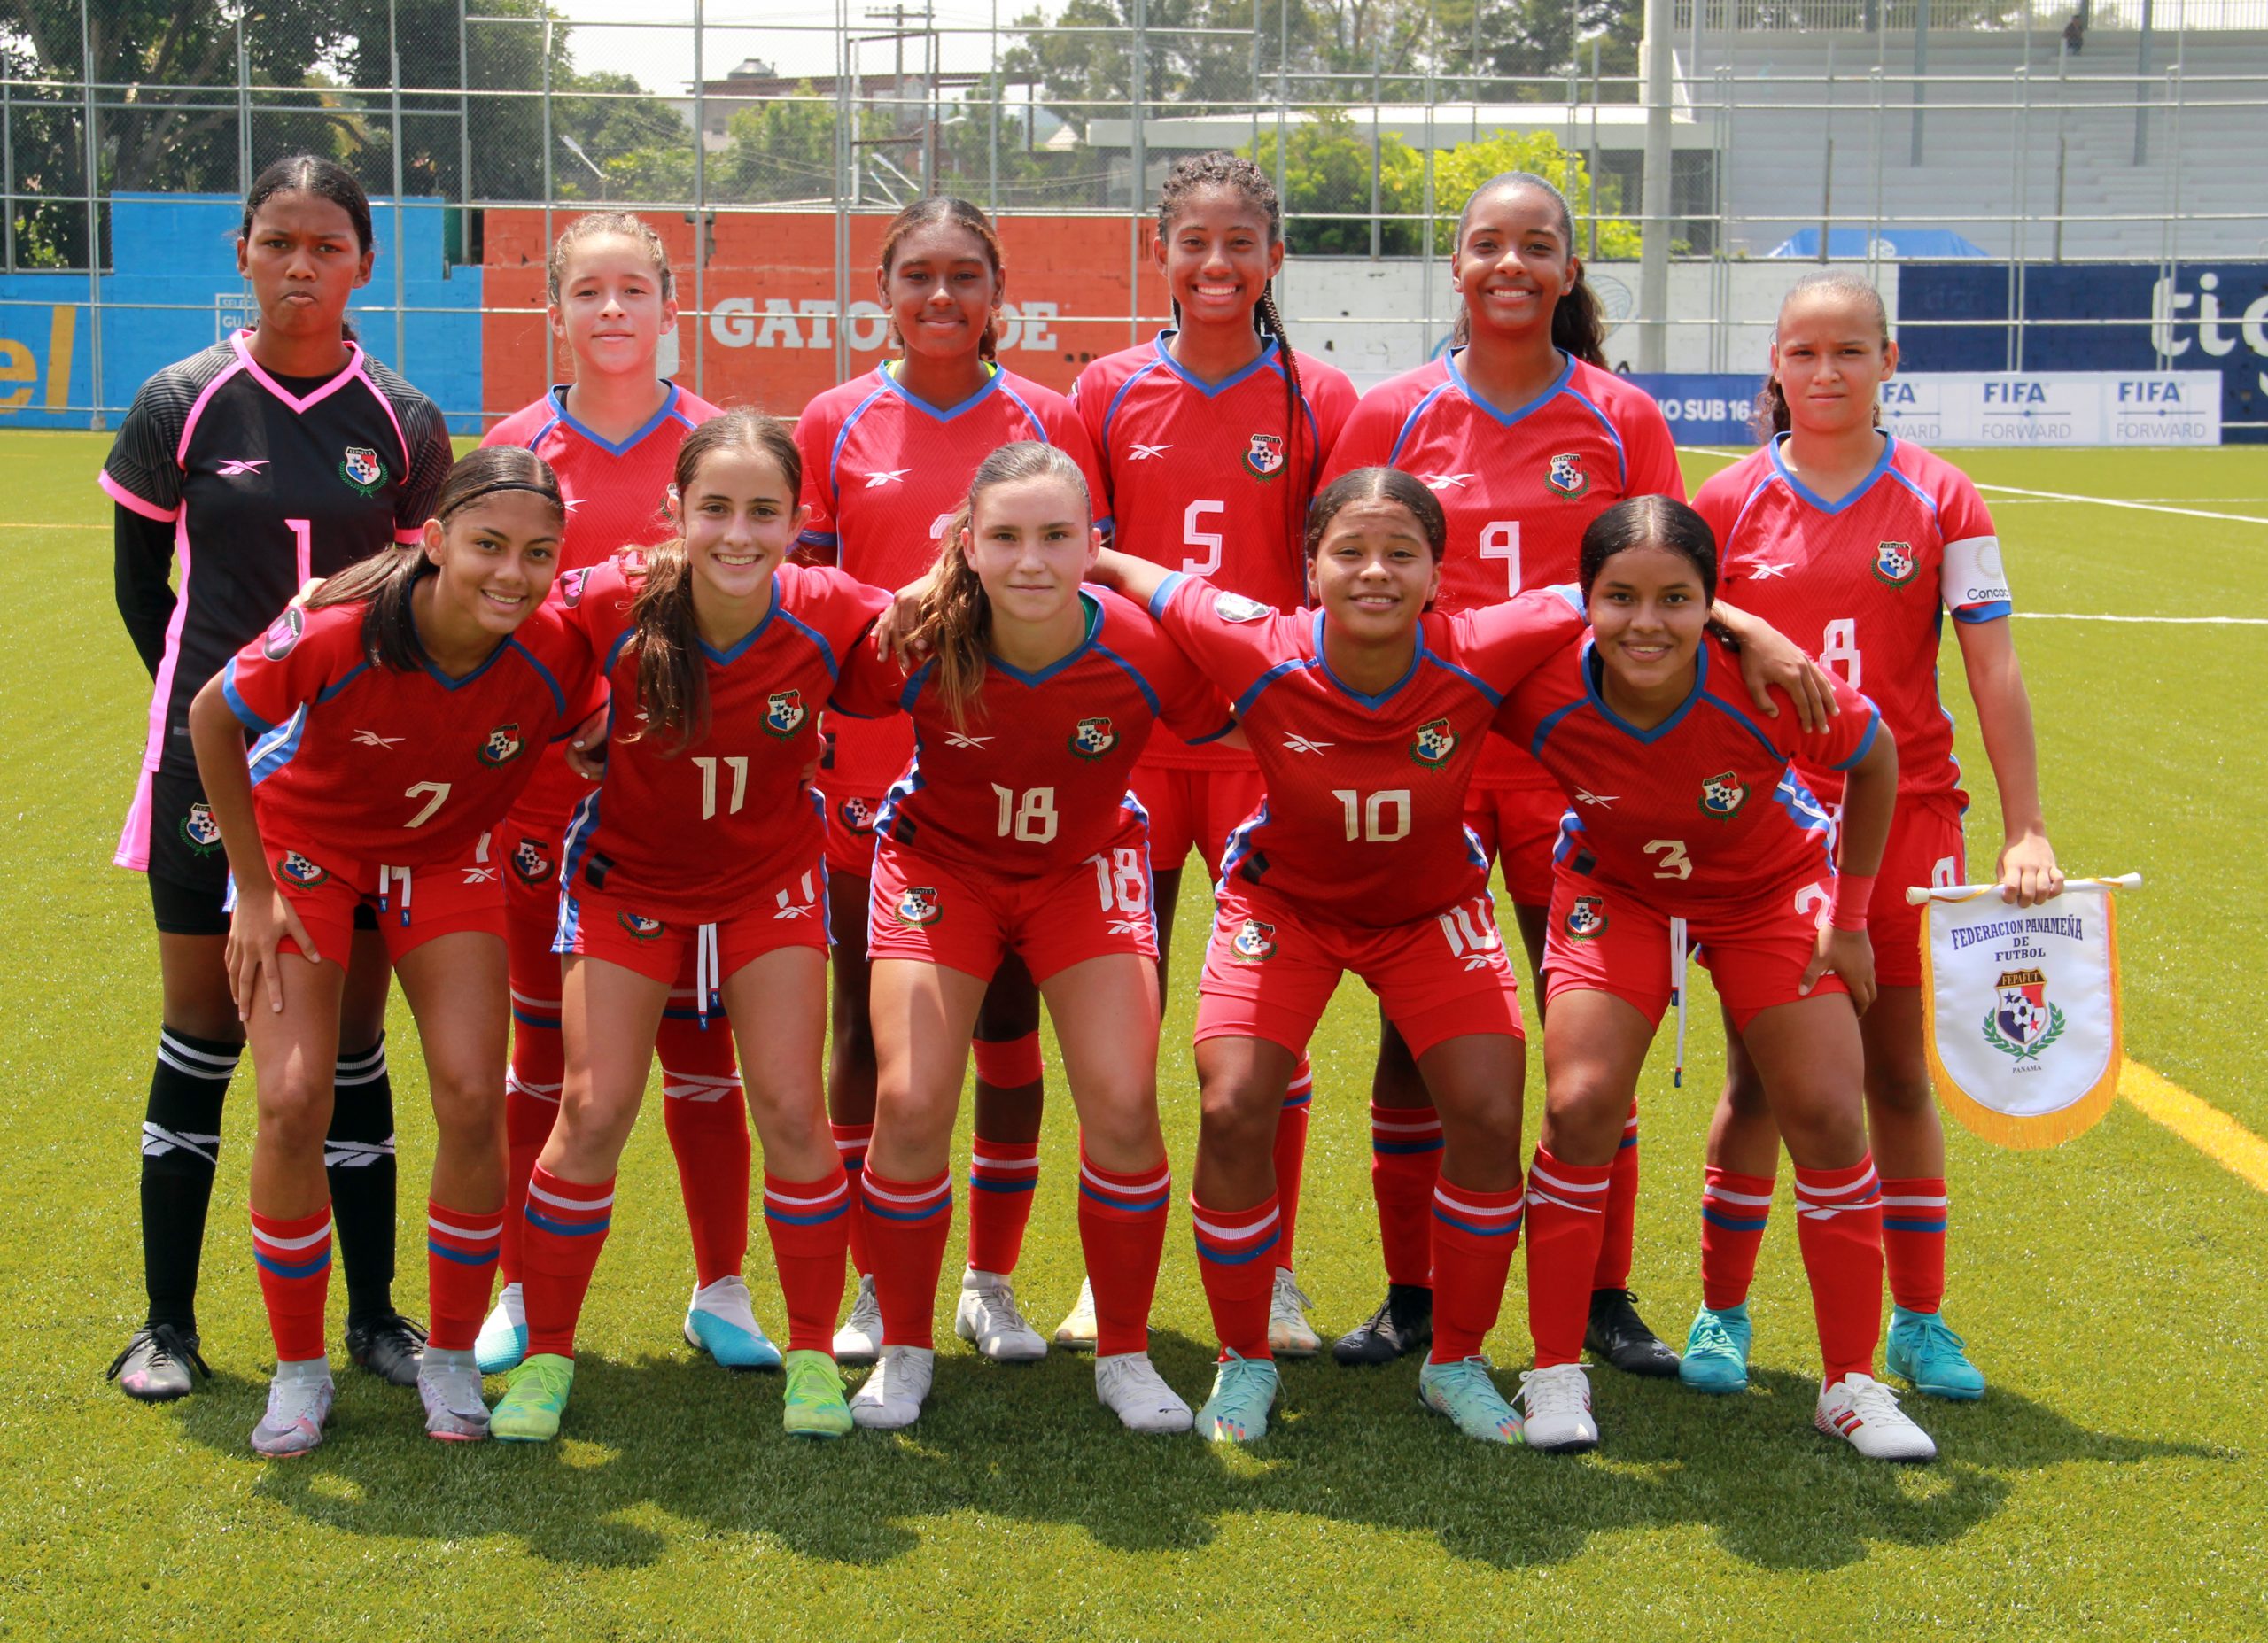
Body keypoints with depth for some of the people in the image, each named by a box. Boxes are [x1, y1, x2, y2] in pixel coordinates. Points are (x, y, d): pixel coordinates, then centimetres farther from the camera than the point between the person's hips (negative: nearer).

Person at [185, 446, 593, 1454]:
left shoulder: (553, 656, -26)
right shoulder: (334, 636, -34)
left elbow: (574, 752, -1)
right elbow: (211, 719, -15)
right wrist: (252, 891, -10)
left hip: (448, 855, 2)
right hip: (306, 842, -2)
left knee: (472, 1099, -10)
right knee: (293, 1104, -12)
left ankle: (451, 1357, 10)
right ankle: (298, 1370, 7)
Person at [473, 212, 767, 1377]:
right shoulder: (516, 449, 3)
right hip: (548, 790, 1)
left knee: (701, 1045, 6)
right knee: (542, 1050, 10)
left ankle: (721, 1291, 20)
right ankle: (521, 1293, 23)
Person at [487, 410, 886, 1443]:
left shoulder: (827, 617, -22)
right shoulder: (615, 606, -25)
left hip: (769, 881, 1)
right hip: (627, 878, -1)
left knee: (792, 1110, -4)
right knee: (595, 1108, -5)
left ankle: (813, 1352, 15)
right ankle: (544, 1356, 14)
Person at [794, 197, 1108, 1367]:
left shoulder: (1045, 422, 3)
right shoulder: (837, 424, 3)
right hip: (869, 765, 0)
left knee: (1008, 1023, 6)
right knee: (865, 1026, 6)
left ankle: (992, 1282, 19)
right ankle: (876, 1283, 19)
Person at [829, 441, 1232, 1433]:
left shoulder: (1146, 651, -28)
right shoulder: (917, 648, -28)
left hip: (1086, 868, 0)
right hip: (939, 860, 0)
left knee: (1123, 1105, -13)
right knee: (911, 1104, -12)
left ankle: (1124, 1356, 11)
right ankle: (904, 1352, 13)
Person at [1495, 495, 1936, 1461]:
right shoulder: (1543, 693, -32)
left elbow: (1876, 762, -13)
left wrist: (1851, 916, -7)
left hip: (1774, 890, 0)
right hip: (1616, 890, 0)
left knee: (1829, 1116, -6)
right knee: (1580, 1107, -14)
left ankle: (1852, 1384, 10)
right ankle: (1555, 1372, 3)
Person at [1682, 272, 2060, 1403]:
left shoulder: (1940, 501, 0)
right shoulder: (1728, 505, 1)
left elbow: (1993, 671, -2)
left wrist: (2025, 828, -6)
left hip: (1905, 812, 0)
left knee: (1899, 1070, 7)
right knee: (1755, 1074, 3)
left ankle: (1920, 1319, 19)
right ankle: (1722, 1313, 15)